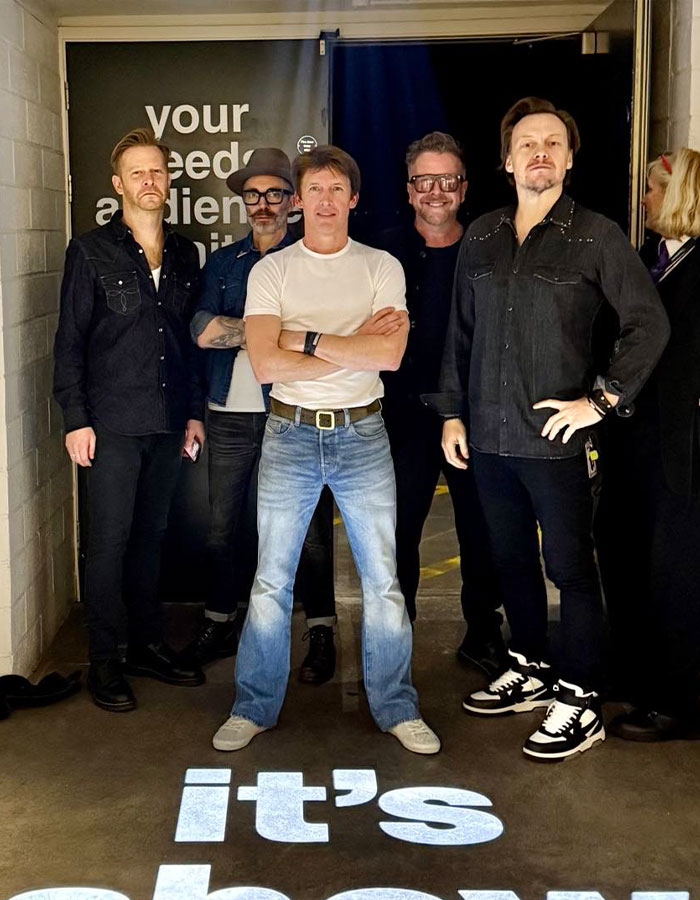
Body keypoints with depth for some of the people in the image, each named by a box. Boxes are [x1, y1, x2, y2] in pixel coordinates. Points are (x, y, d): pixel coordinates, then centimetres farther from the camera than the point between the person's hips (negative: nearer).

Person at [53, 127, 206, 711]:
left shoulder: (184, 254, 12)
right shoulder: (91, 252, -2)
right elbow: (70, 340, -3)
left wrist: (194, 410, 13)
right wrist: (76, 418, -9)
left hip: (167, 423, 4)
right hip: (113, 424, -4)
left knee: (151, 535, 12)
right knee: (110, 541, -1)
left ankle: (147, 644, 23)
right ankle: (106, 663, 8)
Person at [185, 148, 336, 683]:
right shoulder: (222, 263, 15)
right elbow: (202, 328, -1)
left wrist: (235, 329, -11)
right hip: (231, 414, 4)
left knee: (309, 527, 0)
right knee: (226, 525, 9)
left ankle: (322, 633, 10)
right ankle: (222, 623, 24)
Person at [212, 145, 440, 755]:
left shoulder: (382, 267, 3)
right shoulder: (271, 271, 2)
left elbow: (390, 354, -12)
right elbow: (267, 365, -12)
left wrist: (308, 339, -12)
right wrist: (353, 346, -12)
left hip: (362, 434, 0)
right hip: (290, 434, 0)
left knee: (383, 579, 5)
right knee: (271, 581, 6)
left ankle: (397, 707, 20)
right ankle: (255, 707, 21)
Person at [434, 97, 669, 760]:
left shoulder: (596, 236, -4)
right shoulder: (481, 237, 10)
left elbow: (649, 324, -5)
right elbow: (460, 332, 13)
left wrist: (601, 400, -11)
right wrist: (453, 412, 9)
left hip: (555, 439, -5)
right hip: (489, 436, 5)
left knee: (570, 568, 1)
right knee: (511, 561, 15)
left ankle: (580, 703, 11)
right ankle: (532, 672, 32)